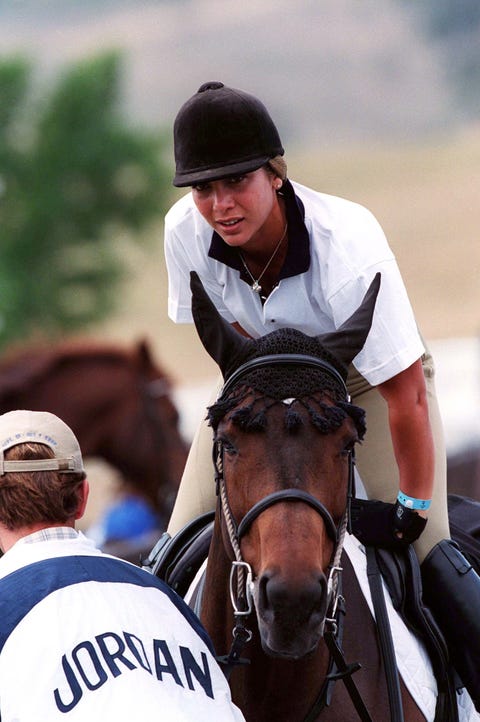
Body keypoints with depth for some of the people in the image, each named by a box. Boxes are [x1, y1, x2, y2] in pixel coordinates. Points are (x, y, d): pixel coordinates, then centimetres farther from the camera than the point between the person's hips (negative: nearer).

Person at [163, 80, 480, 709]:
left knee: (426, 550, -18)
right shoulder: (187, 232, -26)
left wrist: (413, 510, -26)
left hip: (374, 380, -4)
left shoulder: (347, 243, -39)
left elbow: (406, 396, -33)